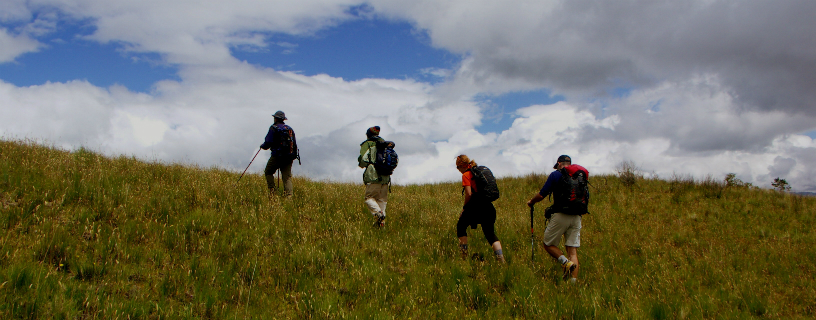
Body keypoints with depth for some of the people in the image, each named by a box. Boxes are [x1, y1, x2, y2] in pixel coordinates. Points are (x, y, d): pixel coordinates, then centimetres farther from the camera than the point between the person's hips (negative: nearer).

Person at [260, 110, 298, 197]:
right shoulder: (290, 129, 15)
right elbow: (294, 144, 16)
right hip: (289, 157, 5)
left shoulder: (274, 128, -3)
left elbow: (268, 142, -8)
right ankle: (289, 195, -13)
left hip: (277, 156, -5)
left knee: (268, 172, 14)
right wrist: (293, 156, 25)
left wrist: (262, 146, 13)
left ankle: (272, 191, 0)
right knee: (287, 176, 3)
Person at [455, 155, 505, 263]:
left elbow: (469, 194, -15)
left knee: (461, 226, 16)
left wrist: (464, 208, -1)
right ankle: (501, 259, -7)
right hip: (488, 206, 6)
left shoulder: (466, 175, -5)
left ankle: (464, 256, 12)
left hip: (475, 206, -6)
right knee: (490, 233, 9)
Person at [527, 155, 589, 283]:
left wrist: (531, 202, 17)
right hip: (576, 218, 5)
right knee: (573, 250, 6)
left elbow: (541, 195, -2)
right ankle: (574, 281, -3)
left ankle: (566, 262, -14)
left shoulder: (556, 175, 0)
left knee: (548, 244, 9)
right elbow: (587, 198, 21)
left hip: (560, 216, -5)